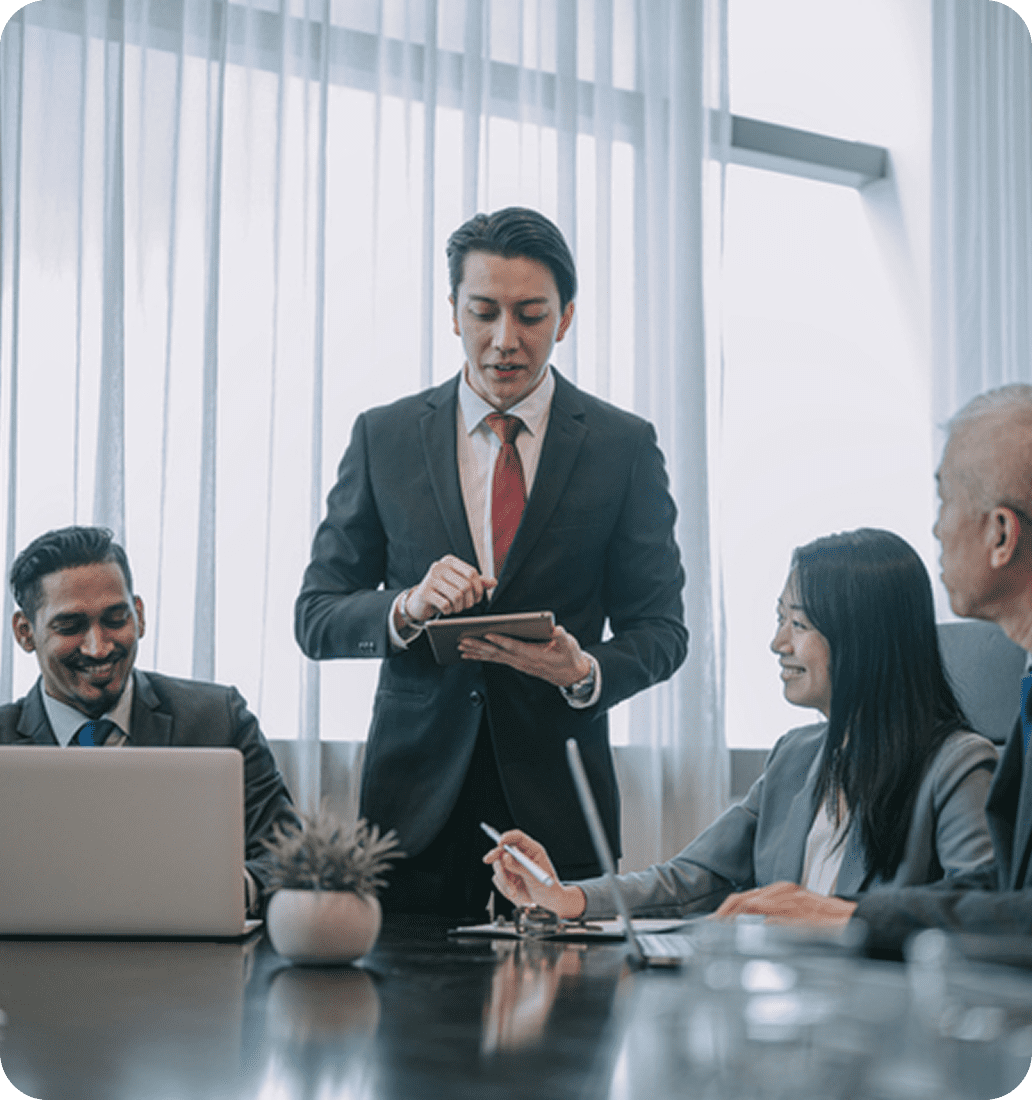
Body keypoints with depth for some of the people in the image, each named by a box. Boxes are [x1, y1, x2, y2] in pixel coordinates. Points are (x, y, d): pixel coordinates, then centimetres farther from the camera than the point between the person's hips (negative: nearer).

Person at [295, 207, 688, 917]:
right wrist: (406, 608, -16)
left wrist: (585, 671, -16)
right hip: (417, 797, 1)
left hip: (557, 803, 0)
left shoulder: (626, 446, 3)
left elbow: (660, 627, 5)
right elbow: (315, 619, 4)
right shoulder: (383, 438, 5)